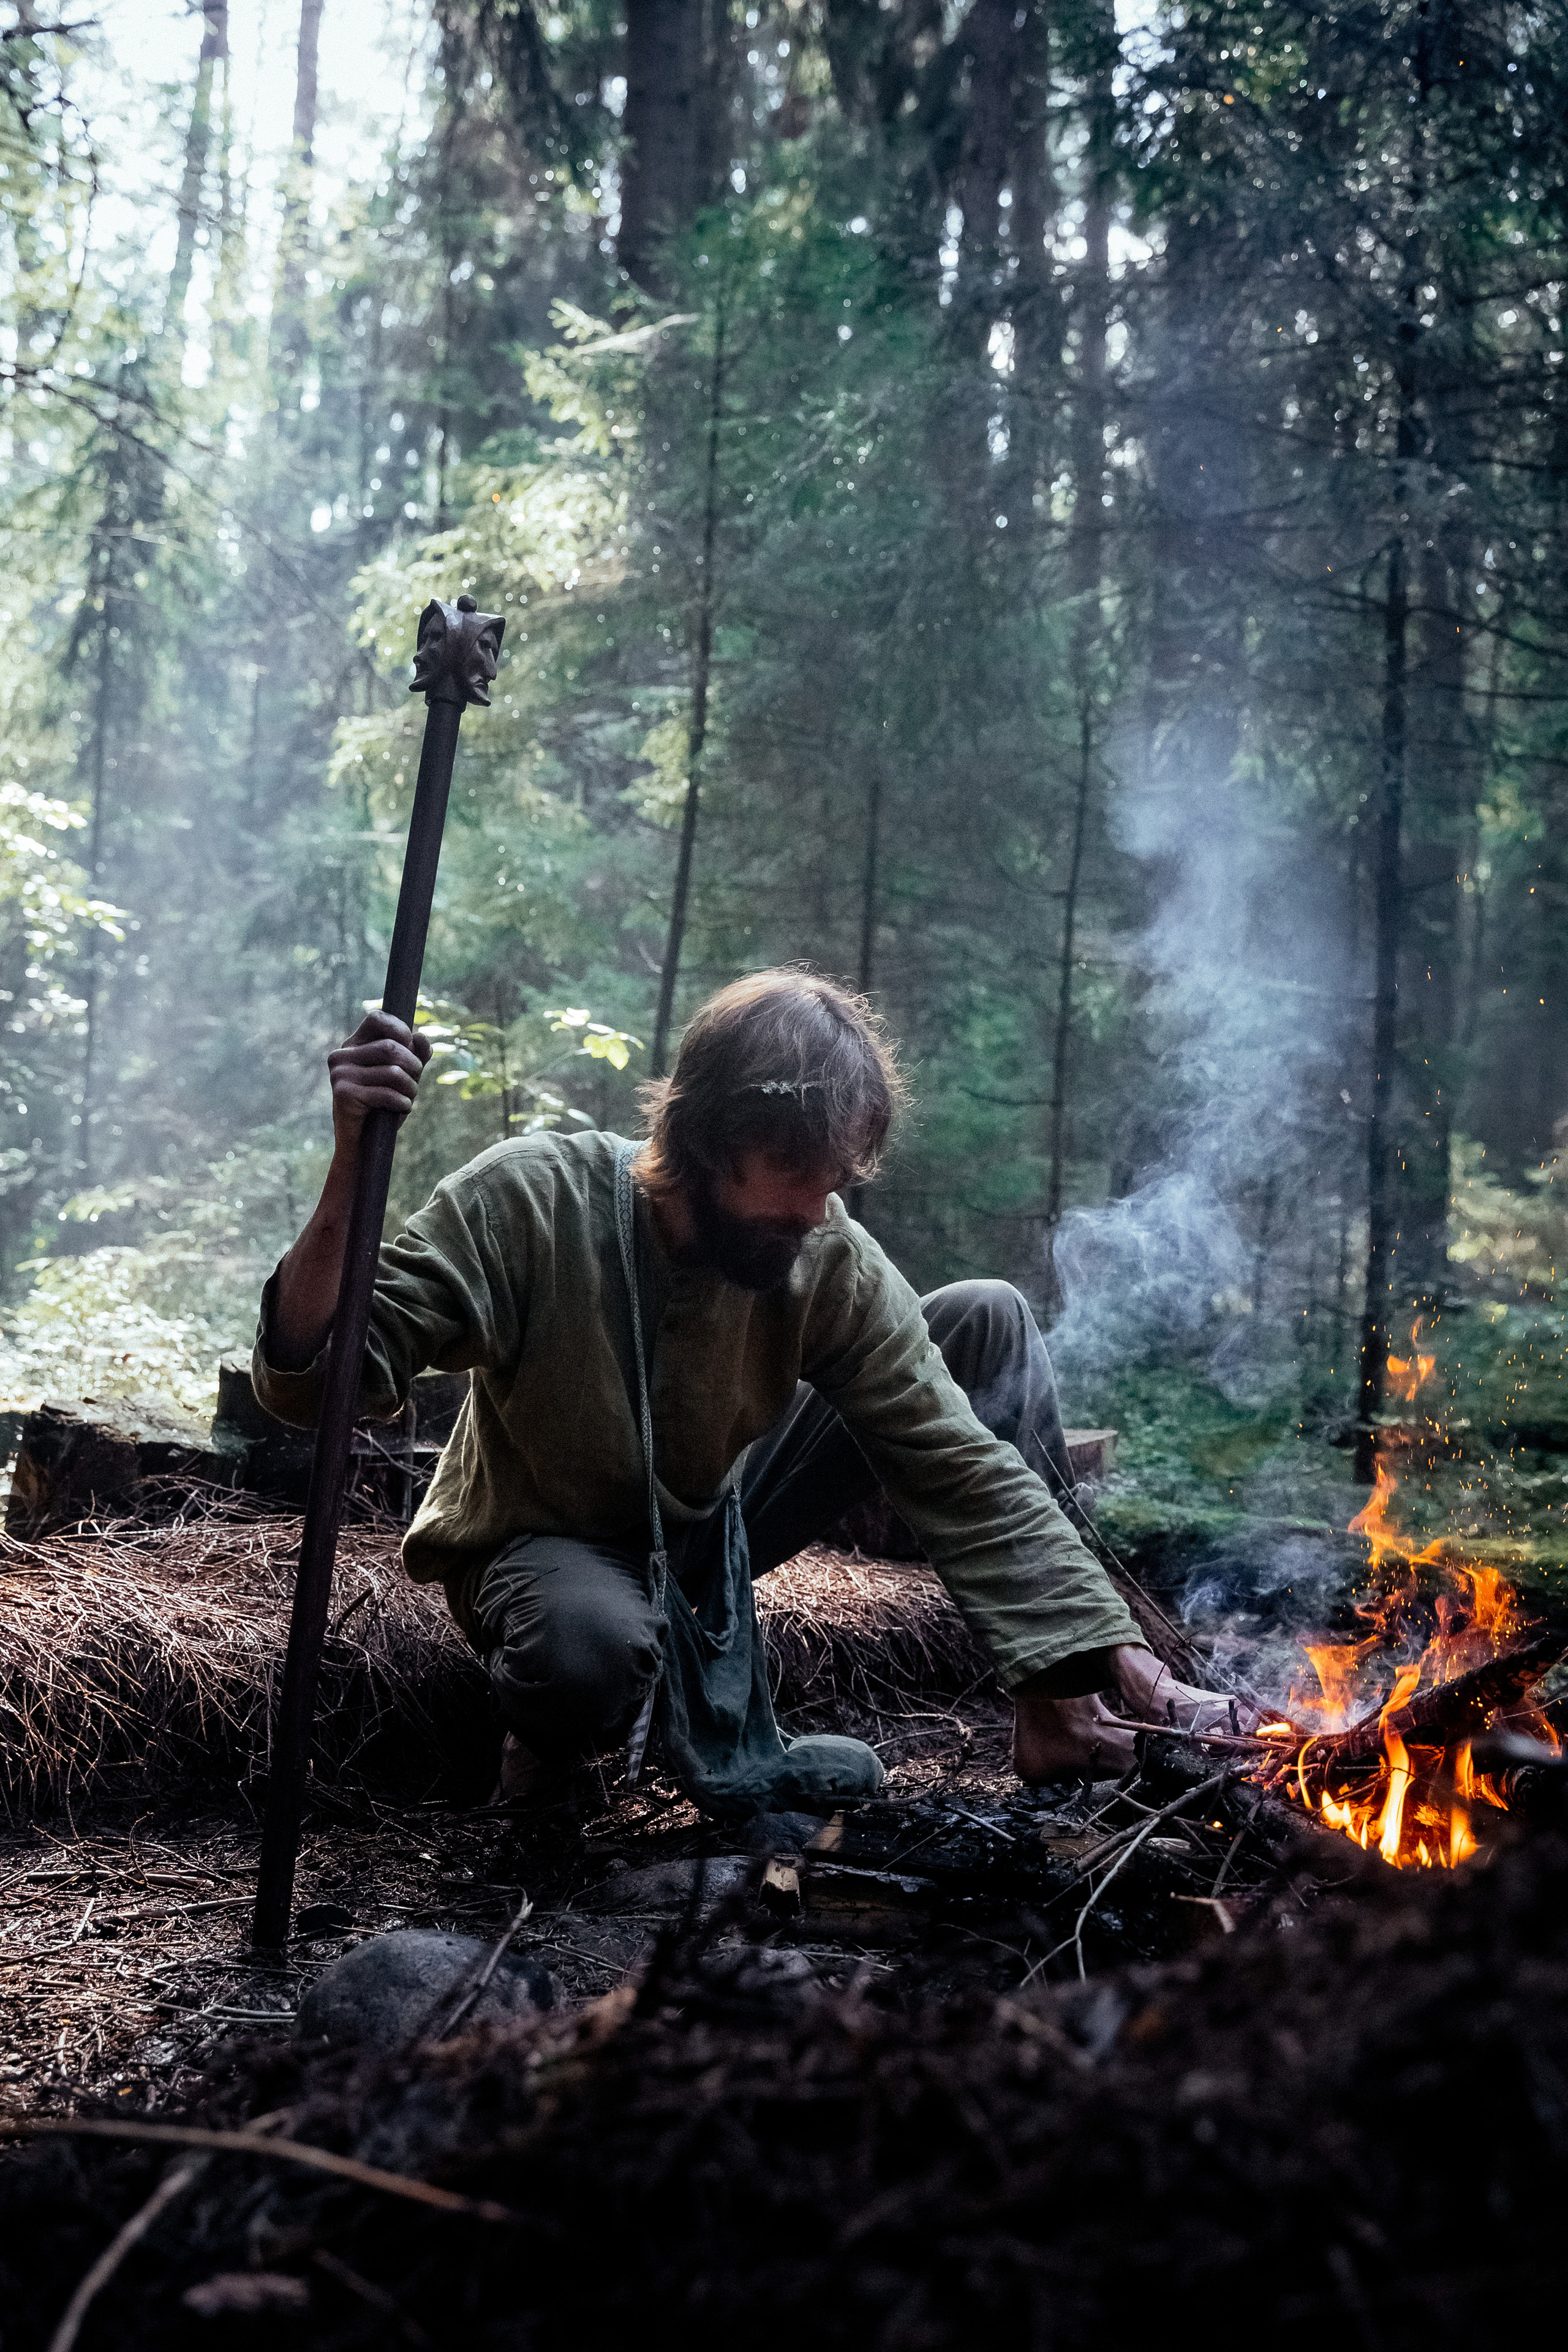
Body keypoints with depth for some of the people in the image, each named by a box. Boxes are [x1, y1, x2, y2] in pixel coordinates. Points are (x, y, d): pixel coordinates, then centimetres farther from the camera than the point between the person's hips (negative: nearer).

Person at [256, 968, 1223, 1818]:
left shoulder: (831, 1262, -20)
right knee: (590, 1648, -45)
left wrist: (1121, 1657, -31)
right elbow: (315, 1387, -29)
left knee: (990, 1320, -10)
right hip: (547, 1544, -4)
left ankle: (1054, 1706, -5)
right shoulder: (529, 1202, -28)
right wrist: (352, 1169, -46)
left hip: (714, 1525, 4)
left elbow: (964, 1470, -21)